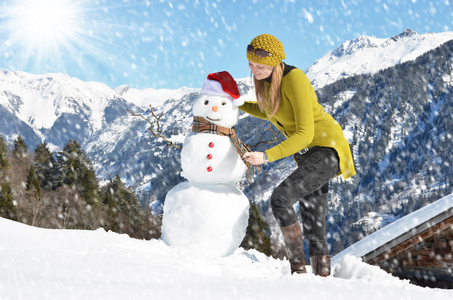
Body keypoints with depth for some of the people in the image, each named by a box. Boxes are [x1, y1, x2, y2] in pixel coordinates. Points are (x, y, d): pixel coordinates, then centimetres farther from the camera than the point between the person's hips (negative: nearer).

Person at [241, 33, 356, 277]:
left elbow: (305, 134, -26)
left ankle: (298, 268, -16)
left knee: (280, 198, -24)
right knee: (313, 229, 6)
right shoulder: (265, 79, 1)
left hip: (327, 149, -9)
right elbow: (269, 113, 22)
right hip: (307, 155, 9)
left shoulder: (294, 80, -23)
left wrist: (267, 156, -32)